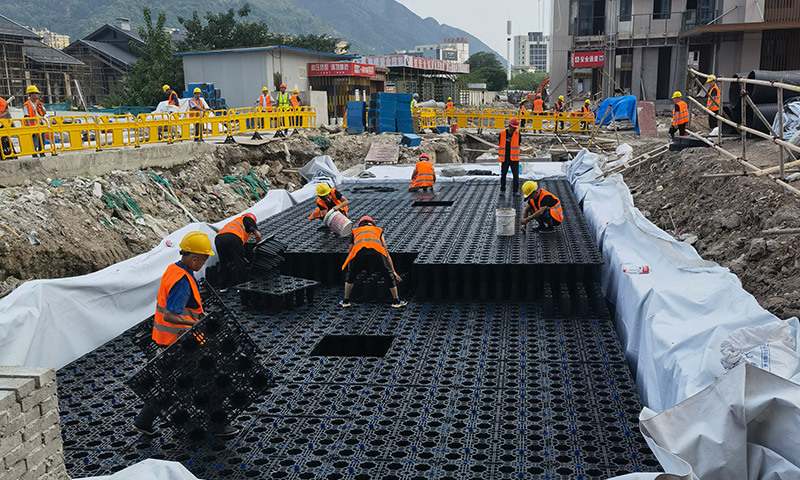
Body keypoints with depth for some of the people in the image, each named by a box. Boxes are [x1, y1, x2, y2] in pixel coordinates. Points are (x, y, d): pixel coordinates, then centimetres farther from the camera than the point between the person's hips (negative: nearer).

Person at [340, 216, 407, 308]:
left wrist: (349, 269, 58)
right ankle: (396, 301, 25)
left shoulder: (355, 231, 39)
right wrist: (394, 271, 44)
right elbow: (386, 253, 39)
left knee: (350, 274, 27)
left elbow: (350, 253, 44)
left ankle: (346, 301, 30)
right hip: (376, 251, 0)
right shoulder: (378, 230, 38)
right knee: (389, 273, 21)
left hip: (359, 251, 1)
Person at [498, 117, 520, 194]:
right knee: (503, 175, 8)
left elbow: (518, 144, 5)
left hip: (514, 159, 0)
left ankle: (515, 191, 9)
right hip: (505, 158, 0)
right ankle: (502, 190, 22)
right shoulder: (502, 133, -4)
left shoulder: (517, 133, -3)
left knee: (516, 176, 0)